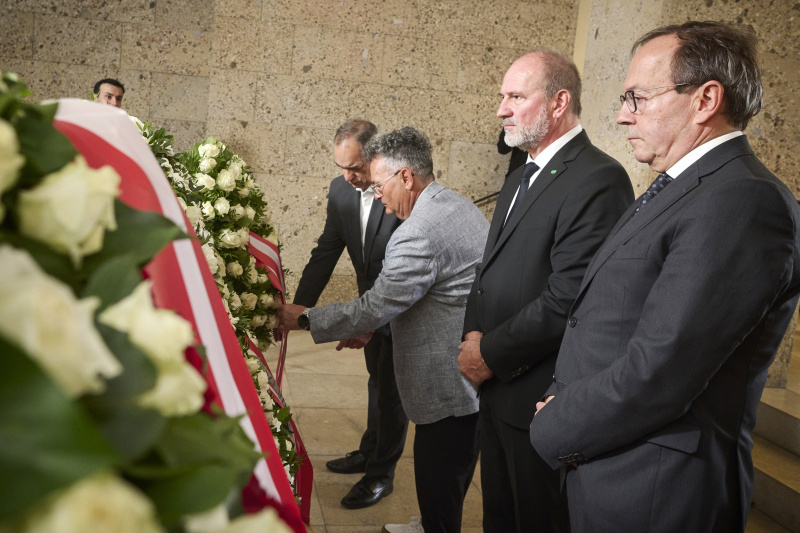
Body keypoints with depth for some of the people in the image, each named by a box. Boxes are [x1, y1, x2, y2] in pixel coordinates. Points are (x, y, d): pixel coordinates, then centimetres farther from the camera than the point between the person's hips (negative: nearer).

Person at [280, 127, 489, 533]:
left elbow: (373, 309, -20)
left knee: (439, 481, 7)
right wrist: (372, 326, 14)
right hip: (477, 376, 10)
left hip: (451, 387, -10)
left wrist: (302, 318, -7)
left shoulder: (418, 233, -25)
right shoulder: (458, 205, 8)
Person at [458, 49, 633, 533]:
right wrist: (475, 335, 0)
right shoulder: (520, 180, 14)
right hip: (498, 386, 9)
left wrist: (491, 354, -15)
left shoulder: (598, 179, -18)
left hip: (543, 401, -9)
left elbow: (568, 299, -25)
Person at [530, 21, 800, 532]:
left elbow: (658, 373, -26)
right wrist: (561, 402, -2)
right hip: (602, 468, 8)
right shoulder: (680, 189, 10)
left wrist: (554, 430, -12)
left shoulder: (744, 202, -22)